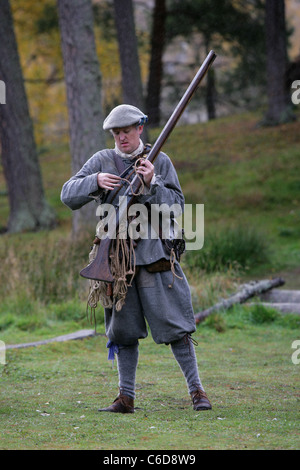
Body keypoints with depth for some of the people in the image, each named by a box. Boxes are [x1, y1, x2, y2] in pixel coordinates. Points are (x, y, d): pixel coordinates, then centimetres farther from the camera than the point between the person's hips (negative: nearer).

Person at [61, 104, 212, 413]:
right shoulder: (102, 161, 6)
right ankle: (126, 397, 15)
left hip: (154, 255, -2)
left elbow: (177, 205, -4)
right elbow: (68, 195, -1)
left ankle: (196, 390, 1)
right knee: (124, 331, 7)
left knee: (174, 326, -5)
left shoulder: (160, 162, 2)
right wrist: (96, 181, -18)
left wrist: (152, 184, -19)